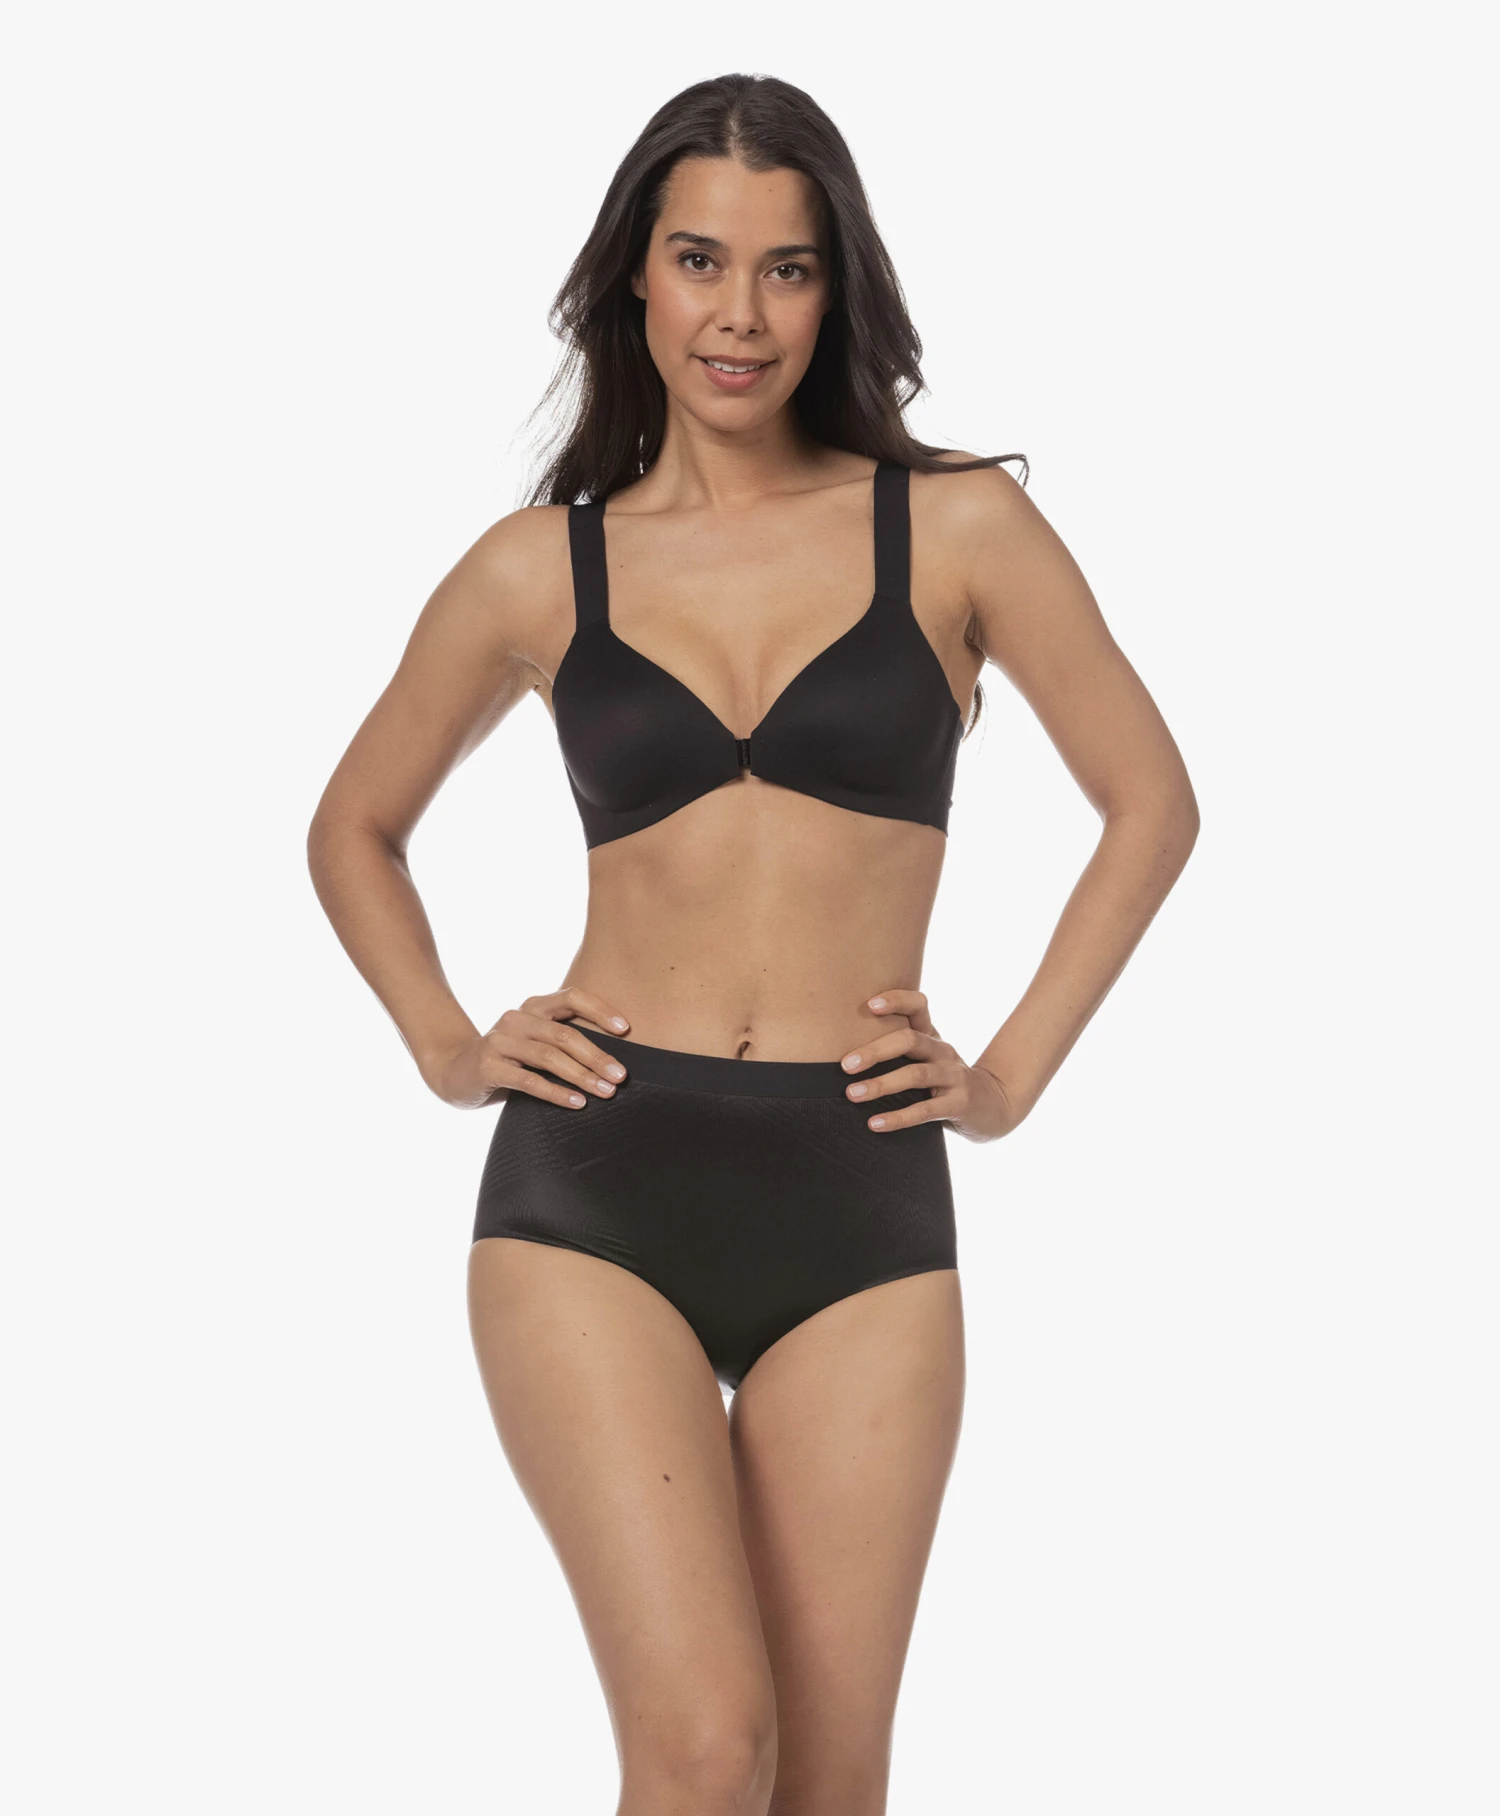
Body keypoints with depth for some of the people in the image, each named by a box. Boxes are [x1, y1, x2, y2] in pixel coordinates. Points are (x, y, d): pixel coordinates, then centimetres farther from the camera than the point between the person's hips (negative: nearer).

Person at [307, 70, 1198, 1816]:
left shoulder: (955, 528, 4)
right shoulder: (538, 570, 6)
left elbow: (1151, 802, 11)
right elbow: (355, 829, 21)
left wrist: (1012, 1071, 4)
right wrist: (445, 1047, 7)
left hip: (861, 1209, 1)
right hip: (594, 1190, -1)